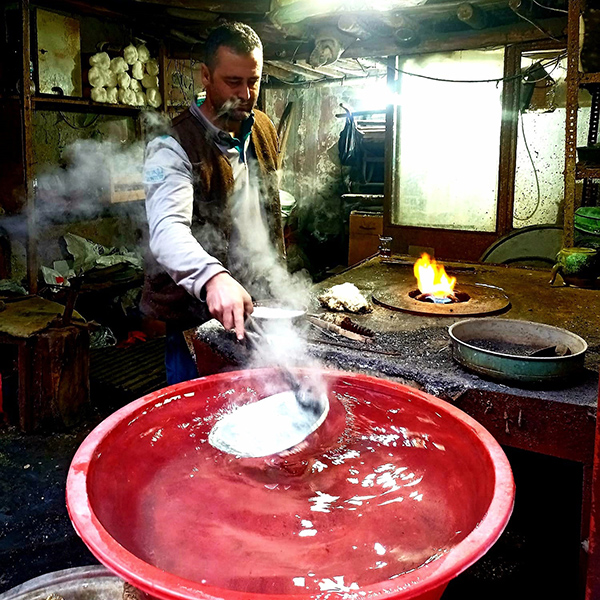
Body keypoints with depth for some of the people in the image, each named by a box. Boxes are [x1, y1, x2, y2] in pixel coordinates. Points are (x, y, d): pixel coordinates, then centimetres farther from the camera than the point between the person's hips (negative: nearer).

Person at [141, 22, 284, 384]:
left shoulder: (265, 131, 5)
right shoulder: (172, 148, -18)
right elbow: (168, 229, -35)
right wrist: (212, 278, -54)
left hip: (257, 310, 6)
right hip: (197, 318, -6)